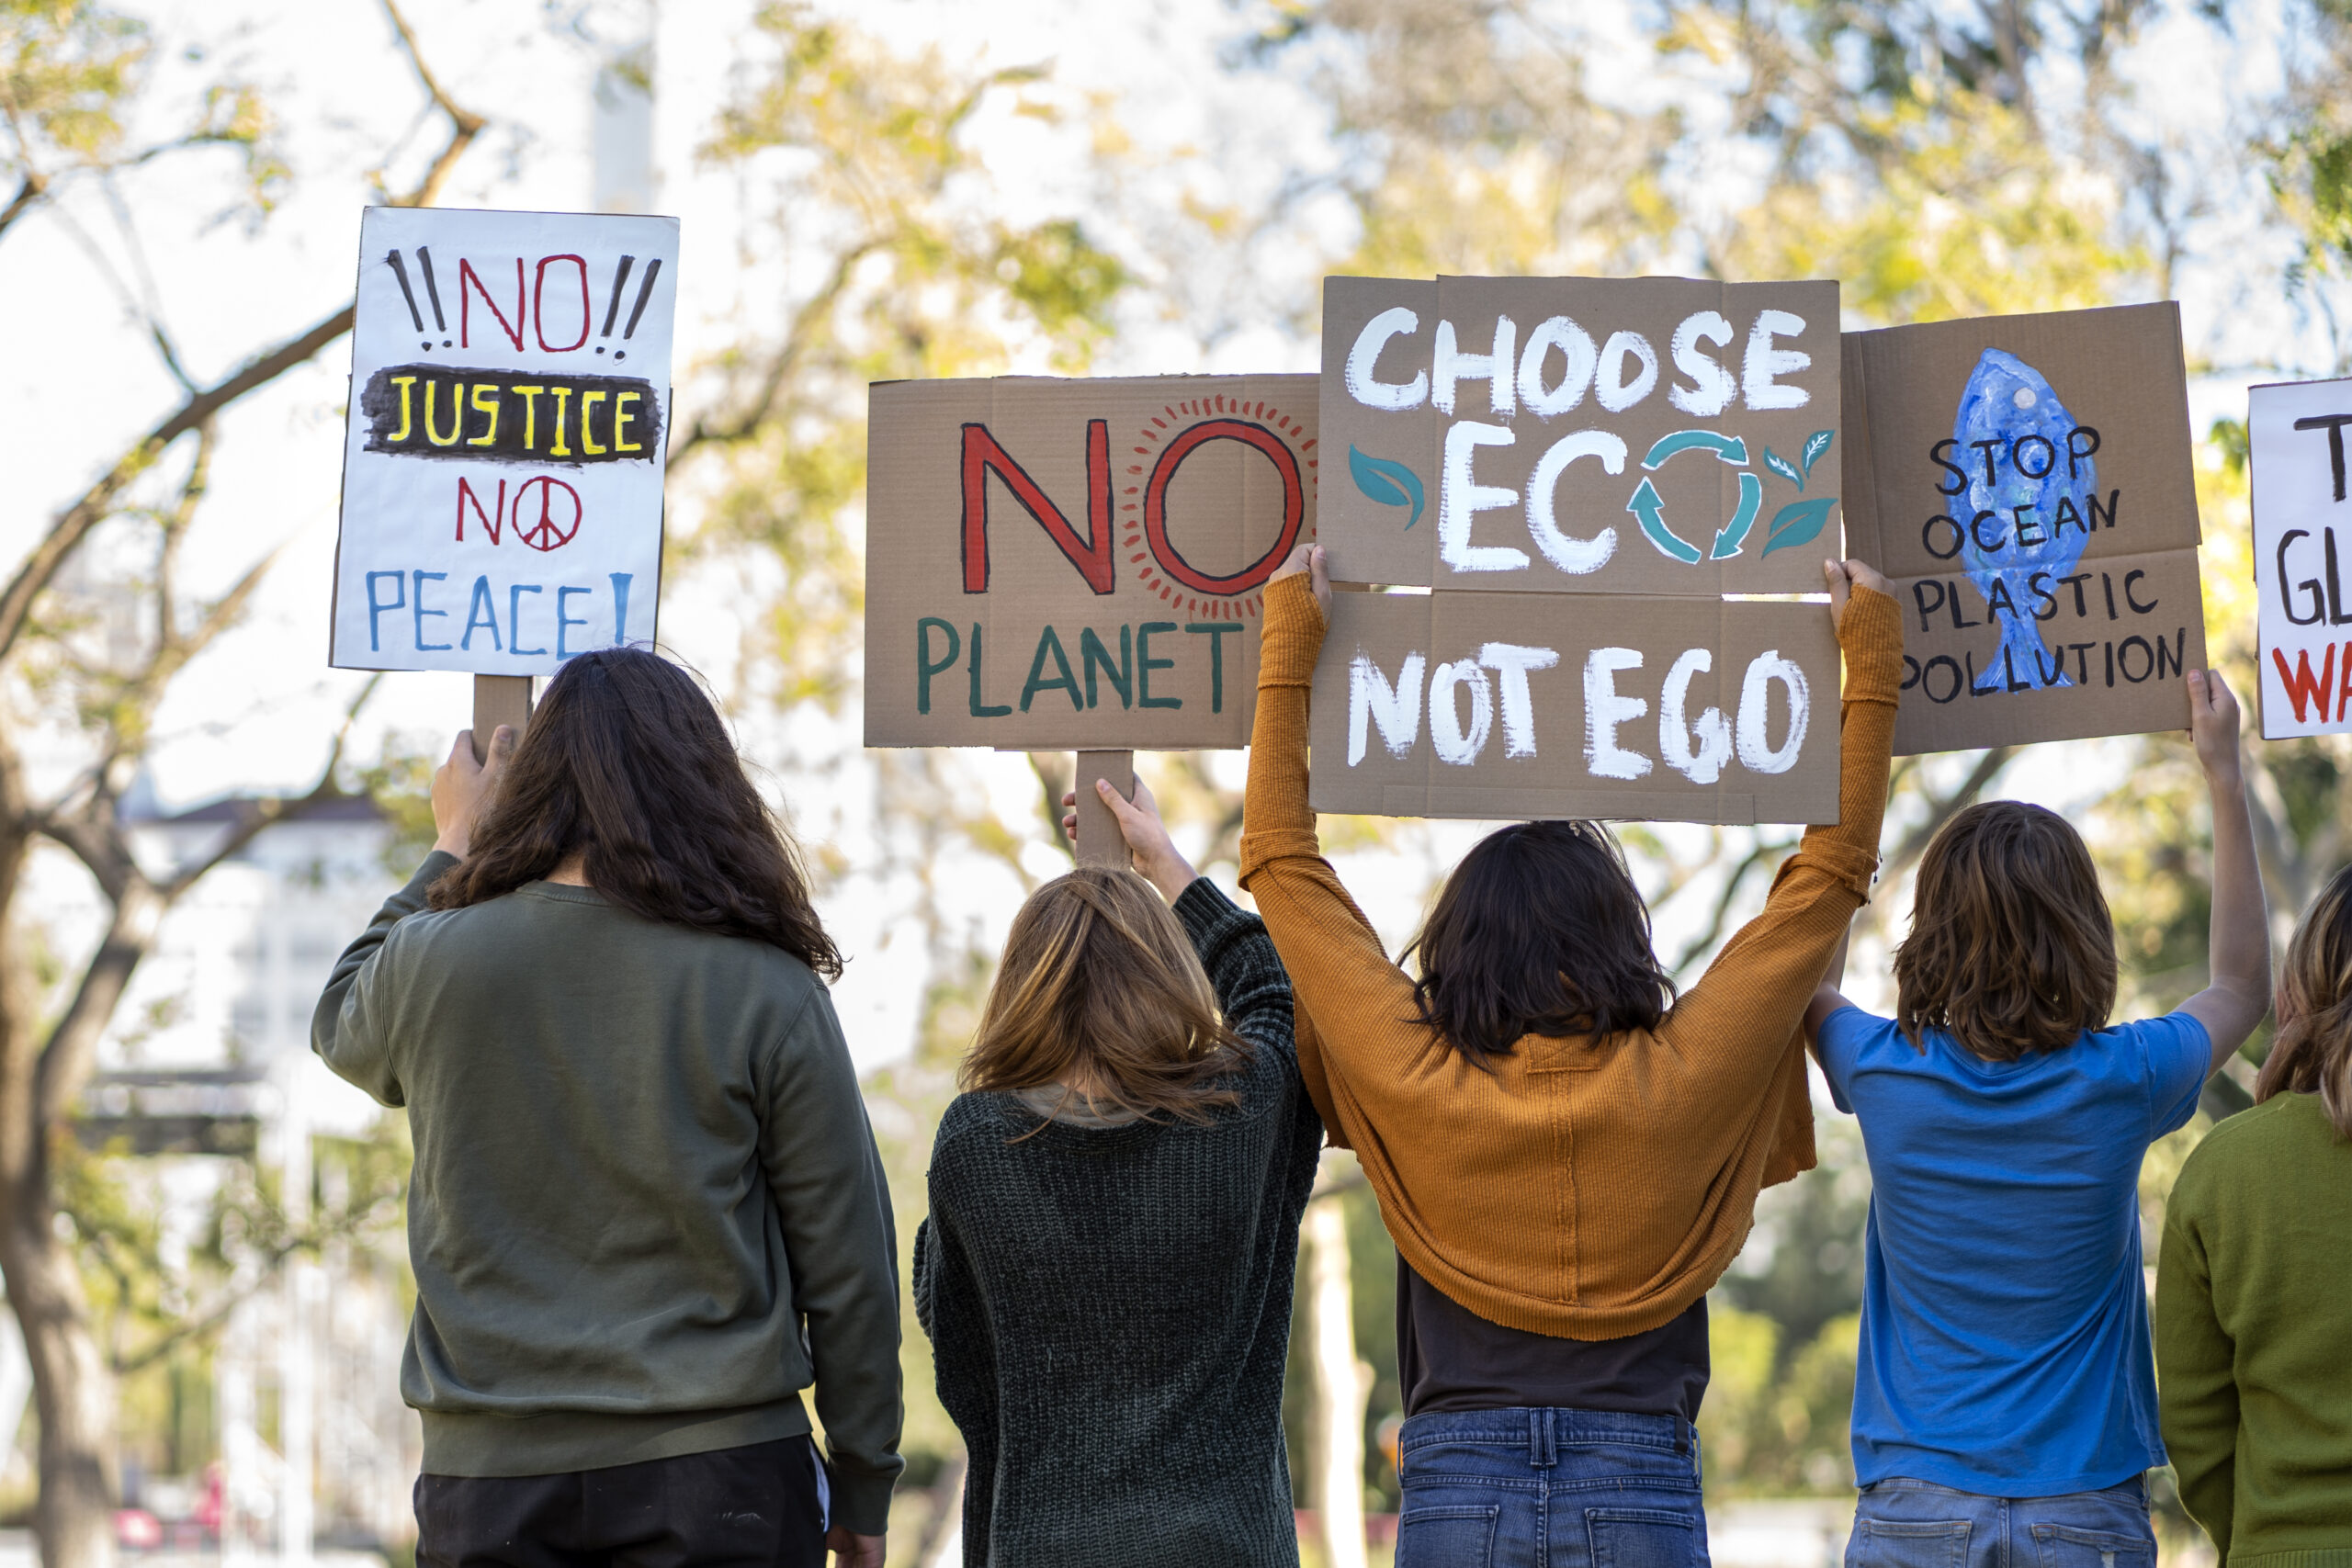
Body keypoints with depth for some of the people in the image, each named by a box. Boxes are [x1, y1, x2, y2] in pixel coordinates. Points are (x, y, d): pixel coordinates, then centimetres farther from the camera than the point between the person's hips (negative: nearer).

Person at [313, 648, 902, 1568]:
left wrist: (453, 849, 33)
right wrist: (862, 1489, 10)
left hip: (490, 1480, 2)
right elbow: (844, 1260, -2)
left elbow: (344, 1028, 24)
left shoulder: (432, 963, -3)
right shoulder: (766, 992, -7)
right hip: (717, 1473, -2)